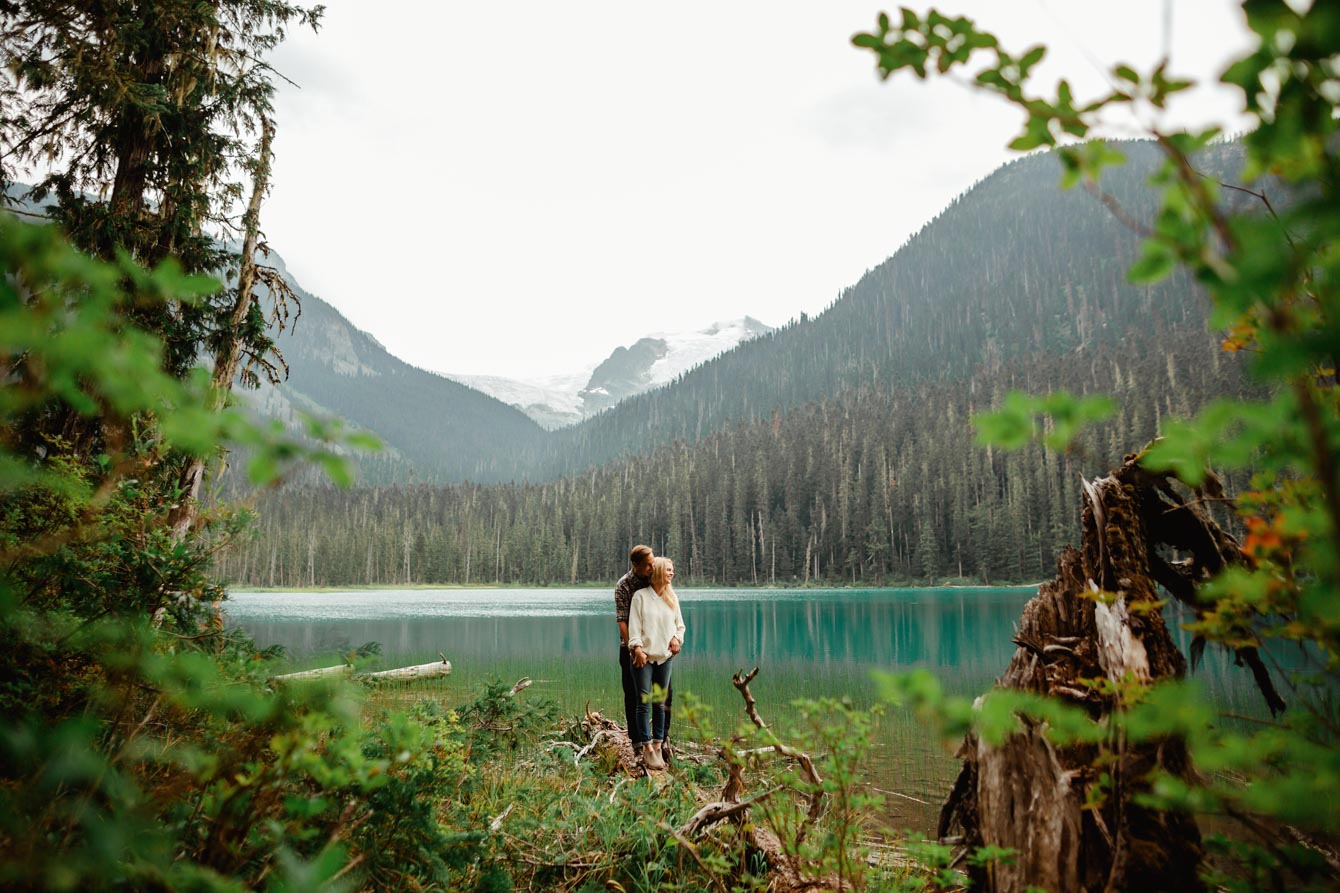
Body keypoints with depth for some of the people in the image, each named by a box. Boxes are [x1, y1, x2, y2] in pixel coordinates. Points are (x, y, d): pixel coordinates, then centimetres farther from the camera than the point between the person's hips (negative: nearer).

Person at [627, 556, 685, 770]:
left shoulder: (672, 597, 11)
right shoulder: (641, 595, -3)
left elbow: (680, 624, 18)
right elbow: (634, 624, -7)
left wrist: (677, 638, -1)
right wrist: (637, 647, -15)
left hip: (664, 656, 5)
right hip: (644, 656, -5)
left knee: (660, 703, 8)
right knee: (644, 702, -5)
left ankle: (658, 746, 15)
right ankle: (647, 749, -1)